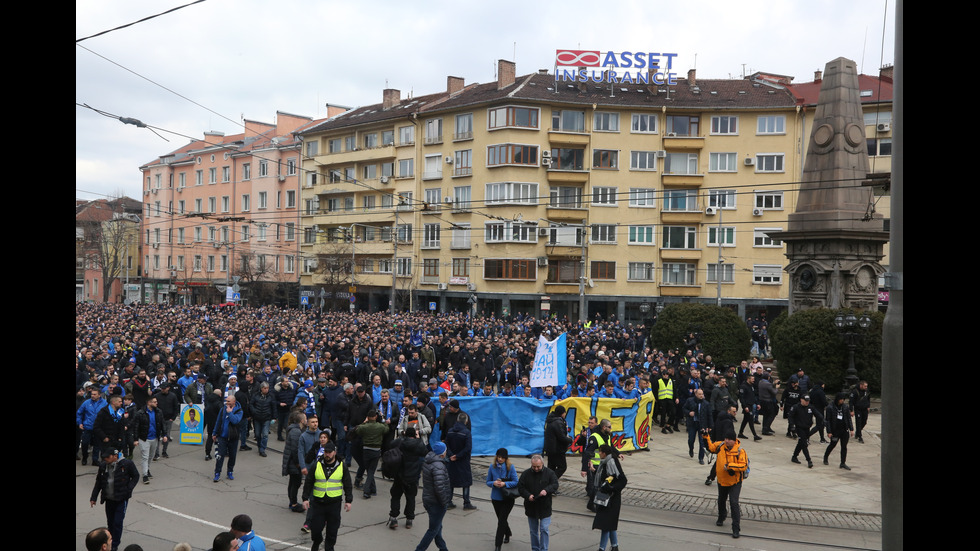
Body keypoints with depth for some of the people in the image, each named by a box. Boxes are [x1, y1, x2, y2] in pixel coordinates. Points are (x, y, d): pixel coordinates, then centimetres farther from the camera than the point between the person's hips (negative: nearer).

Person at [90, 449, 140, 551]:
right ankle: (112, 540, 34)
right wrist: (93, 498, 11)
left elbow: (136, 476, -2)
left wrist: (128, 489, -14)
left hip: (122, 499, -5)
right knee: (110, 522, 15)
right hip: (109, 499, 5)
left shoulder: (127, 464, -14)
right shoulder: (103, 466, 0)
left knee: (118, 522, -5)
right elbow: (98, 482, 11)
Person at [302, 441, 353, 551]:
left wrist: (348, 501, 2)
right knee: (315, 527, 2)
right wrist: (305, 498, 1)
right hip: (318, 502, 0)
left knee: (332, 529, 5)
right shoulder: (317, 466, 1)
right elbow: (308, 483, 6)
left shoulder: (342, 467, 1)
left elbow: (348, 485, 6)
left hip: (334, 503, 0)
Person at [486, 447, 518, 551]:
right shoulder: (492, 467, -5)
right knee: (501, 519, 20)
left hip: (508, 498, -4)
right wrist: (494, 483, -20)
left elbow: (515, 482, -12)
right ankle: (507, 533, 50)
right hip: (496, 498, 4)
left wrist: (505, 484, -26)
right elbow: (488, 482, 1)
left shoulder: (510, 467, -12)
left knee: (501, 520, -9)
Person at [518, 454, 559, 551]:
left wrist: (546, 490, -24)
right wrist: (528, 495, -17)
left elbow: (555, 485, -5)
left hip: (545, 507, -2)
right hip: (531, 507, 2)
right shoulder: (526, 474, -2)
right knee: (533, 530, 13)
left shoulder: (549, 473, -5)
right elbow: (520, 487, 0)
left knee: (544, 529, -5)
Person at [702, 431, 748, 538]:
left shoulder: (740, 451, -21)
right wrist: (706, 437, -2)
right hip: (722, 480, 6)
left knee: (734, 503, -16)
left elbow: (744, 466, -24)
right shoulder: (720, 446, -7)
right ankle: (721, 519, 51)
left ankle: (736, 528, -11)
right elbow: (711, 447, 10)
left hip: (735, 482, -6)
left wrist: (730, 465, -31)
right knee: (721, 501, 24)